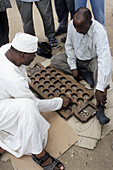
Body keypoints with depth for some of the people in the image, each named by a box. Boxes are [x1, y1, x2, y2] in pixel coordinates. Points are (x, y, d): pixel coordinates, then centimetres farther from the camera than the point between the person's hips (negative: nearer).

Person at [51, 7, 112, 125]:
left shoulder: (99, 31, -33)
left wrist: (100, 89, -48)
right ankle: (85, 74, -14)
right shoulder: (72, 24, -18)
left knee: (101, 65, -38)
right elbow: (69, 46, -5)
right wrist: (73, 68, -11)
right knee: (54, 60, -14)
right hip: (76, 58, 5)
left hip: (92, 60, -4)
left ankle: (100, 109, -43)